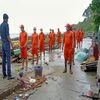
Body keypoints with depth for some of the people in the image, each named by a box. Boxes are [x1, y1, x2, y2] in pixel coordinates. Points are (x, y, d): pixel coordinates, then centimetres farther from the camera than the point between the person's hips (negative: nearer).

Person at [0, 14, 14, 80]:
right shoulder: (6, 24, -15)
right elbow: (7, 35, -21)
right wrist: (12, 44, -15)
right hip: (7, 44, -9)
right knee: (8, 59, -9)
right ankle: (9, 75, -9)